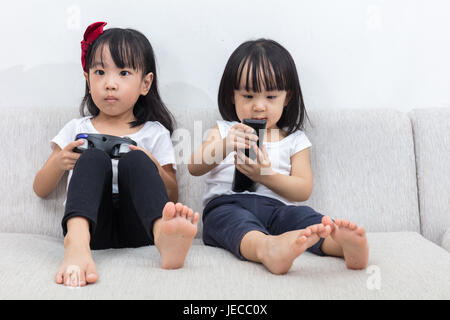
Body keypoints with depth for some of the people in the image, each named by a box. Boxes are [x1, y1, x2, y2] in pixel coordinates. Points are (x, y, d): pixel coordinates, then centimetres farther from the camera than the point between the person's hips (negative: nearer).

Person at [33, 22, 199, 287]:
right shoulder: (76, 129, 21)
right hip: (87, 223, 1)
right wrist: (58, 163, -3)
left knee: (134, 160, -26)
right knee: (94, 157, -25)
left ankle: (164, 236, -55)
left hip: (137, 225, 0)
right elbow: (41, 190, 19)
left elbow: (172, 196, 14)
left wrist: (153, 168, -6)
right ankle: (77, 246, -53)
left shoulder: (155, 133, 18)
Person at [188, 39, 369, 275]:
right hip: (226, 204, -1)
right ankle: (267, 247, -70)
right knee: (233, 219, -38)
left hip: (276, 207, 2)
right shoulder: (223, 131, 23)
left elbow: (304, 190, 9)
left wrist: (267, 176, -11)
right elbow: (194, 168, 7)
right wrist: (224, 146, -15)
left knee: (304, 217, -32)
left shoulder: (295, 140, 21)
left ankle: (344, 243, -62)